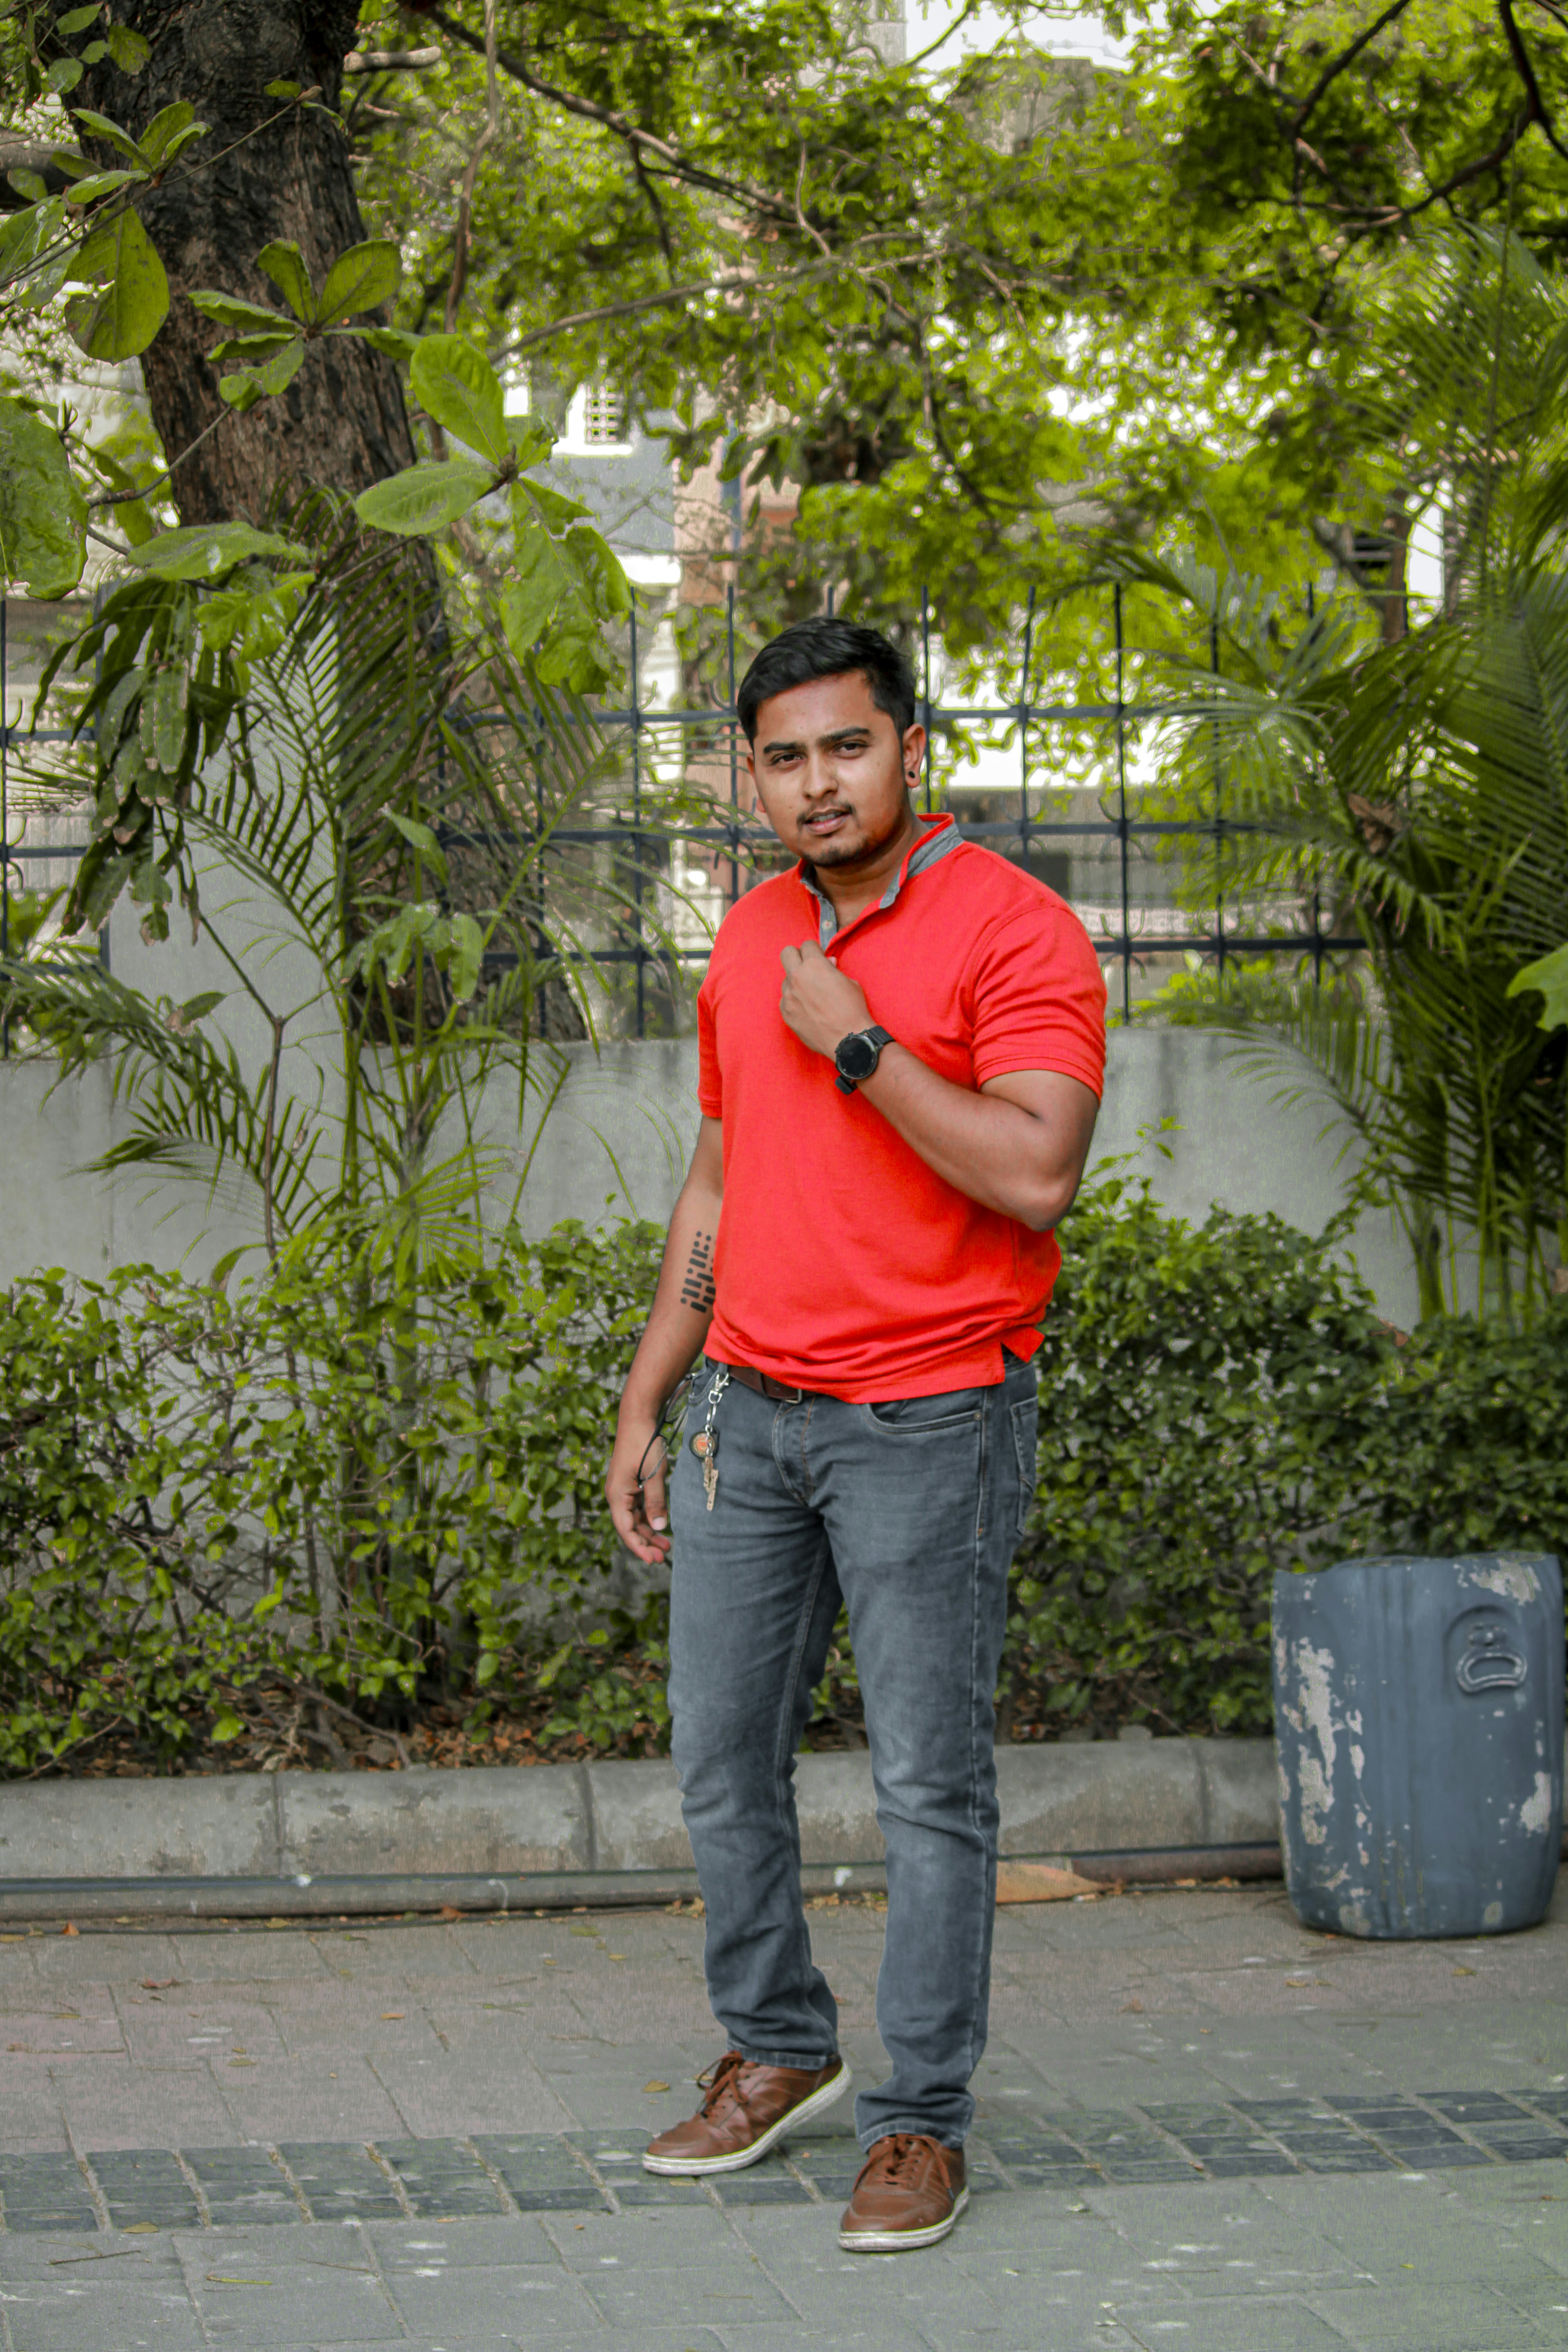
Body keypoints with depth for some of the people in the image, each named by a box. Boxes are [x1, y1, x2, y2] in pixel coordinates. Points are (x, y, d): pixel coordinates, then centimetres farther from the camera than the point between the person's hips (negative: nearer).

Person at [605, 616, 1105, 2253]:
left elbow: (1034, 1173, -22)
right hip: (747, 1408, 7)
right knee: (722, 1760, 11)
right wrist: (645, 1403, 17)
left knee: (930, 1786, -1)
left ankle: (922, 2120, 7)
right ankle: (776, 2052, 29)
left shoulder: (1015, 932, -10)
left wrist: (856, 1040, -19)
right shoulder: (751, 939, 12)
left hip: (926, 1424, -6)